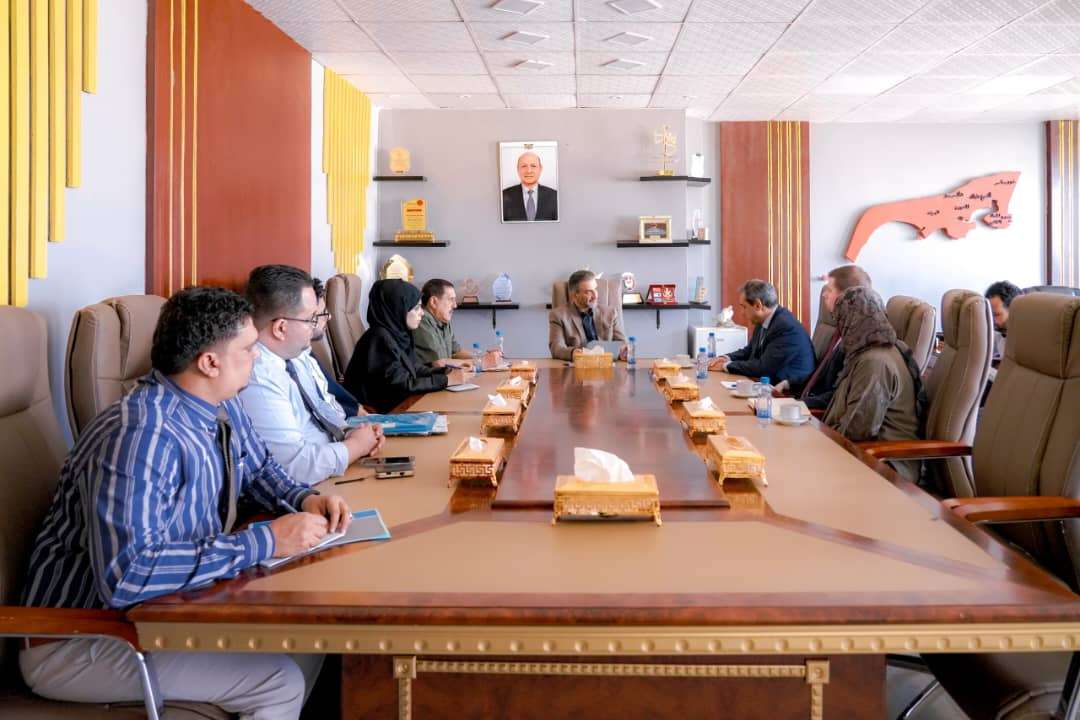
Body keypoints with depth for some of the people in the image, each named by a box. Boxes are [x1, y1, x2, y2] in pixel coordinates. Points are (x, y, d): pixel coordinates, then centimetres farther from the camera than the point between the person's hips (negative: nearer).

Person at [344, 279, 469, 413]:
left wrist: (448, 371, -3)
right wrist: (446, 380, -16)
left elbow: (416, 369, 12)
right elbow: (403, 384, -21)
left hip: (396, 405, 8)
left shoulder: (400, 333, 6)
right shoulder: (381, 338, -19)